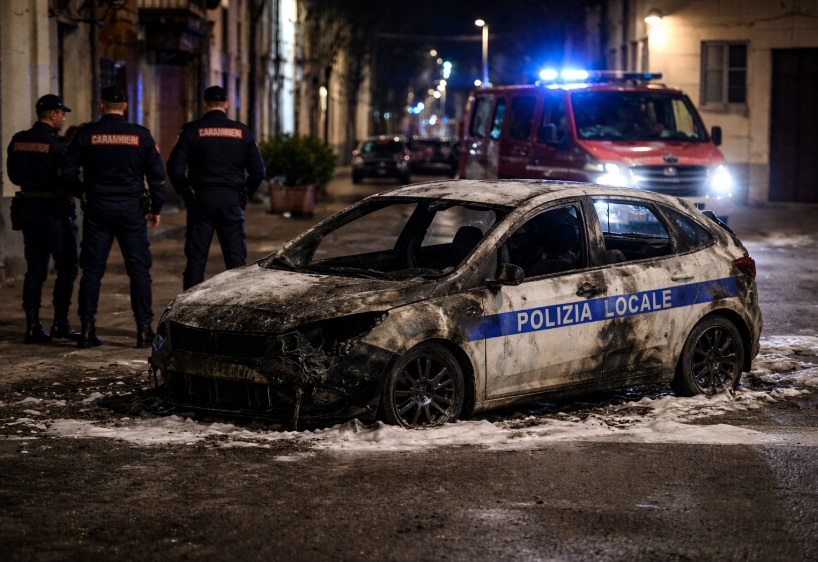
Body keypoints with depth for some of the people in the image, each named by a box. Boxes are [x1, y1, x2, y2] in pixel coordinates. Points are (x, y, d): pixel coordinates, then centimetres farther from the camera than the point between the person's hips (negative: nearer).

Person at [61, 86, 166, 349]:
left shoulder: (86, 134, -1)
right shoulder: (141, 135, 0)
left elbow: (68, 171, -2)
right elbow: (157, 175, 2)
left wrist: (82, 193, 16)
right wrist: (156, 209, 11)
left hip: (97, 209, 0)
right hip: (132, 209, 0)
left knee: (92, 270, 6)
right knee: (139, 270, 3)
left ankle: (87, 329, 4)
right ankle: (144, 330, 0)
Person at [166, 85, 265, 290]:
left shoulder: (192, 130, -2)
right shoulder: (242, 131, 4)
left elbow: (175, 168, -6)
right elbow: (258, 171, 5)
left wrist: (185, 193, 6)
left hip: (200, 199, -1)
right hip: (232, 201, 1)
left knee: (196, 259, 2)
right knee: (236, 258, 5)